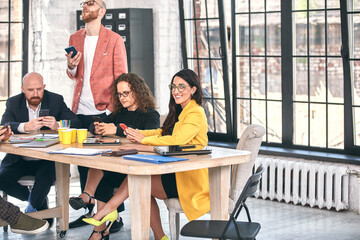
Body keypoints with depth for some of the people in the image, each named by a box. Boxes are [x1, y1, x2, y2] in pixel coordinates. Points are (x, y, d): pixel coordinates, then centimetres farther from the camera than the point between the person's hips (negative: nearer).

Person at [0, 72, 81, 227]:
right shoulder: (13, 103, 2)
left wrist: (57, 125, -32)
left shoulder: (56, 100, 0)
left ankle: (30, 213, -3)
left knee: (44, 178, -32)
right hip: (20, 160, 2)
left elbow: (76, 123, -10)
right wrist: (25, 127, -36)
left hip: (47, 159, -2)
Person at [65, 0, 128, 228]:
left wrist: (112, 108, -12)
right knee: (83, 162, 9)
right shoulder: (75, 39, 14)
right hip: (80, 110, 5)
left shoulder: (114, 40, -2)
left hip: (103, 111, -5)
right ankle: (88, 211, 19)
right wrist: (71, 66, -4)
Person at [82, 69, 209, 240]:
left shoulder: (196, 113, -13)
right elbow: (163, 132, 14)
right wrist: (137, 133, -4)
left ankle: (108, 210, -3)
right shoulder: (180, 111, 19)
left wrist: (144, 139, -18)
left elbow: (177, 139, -26)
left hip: (189, 179, -9)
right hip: (176, 172, 9)